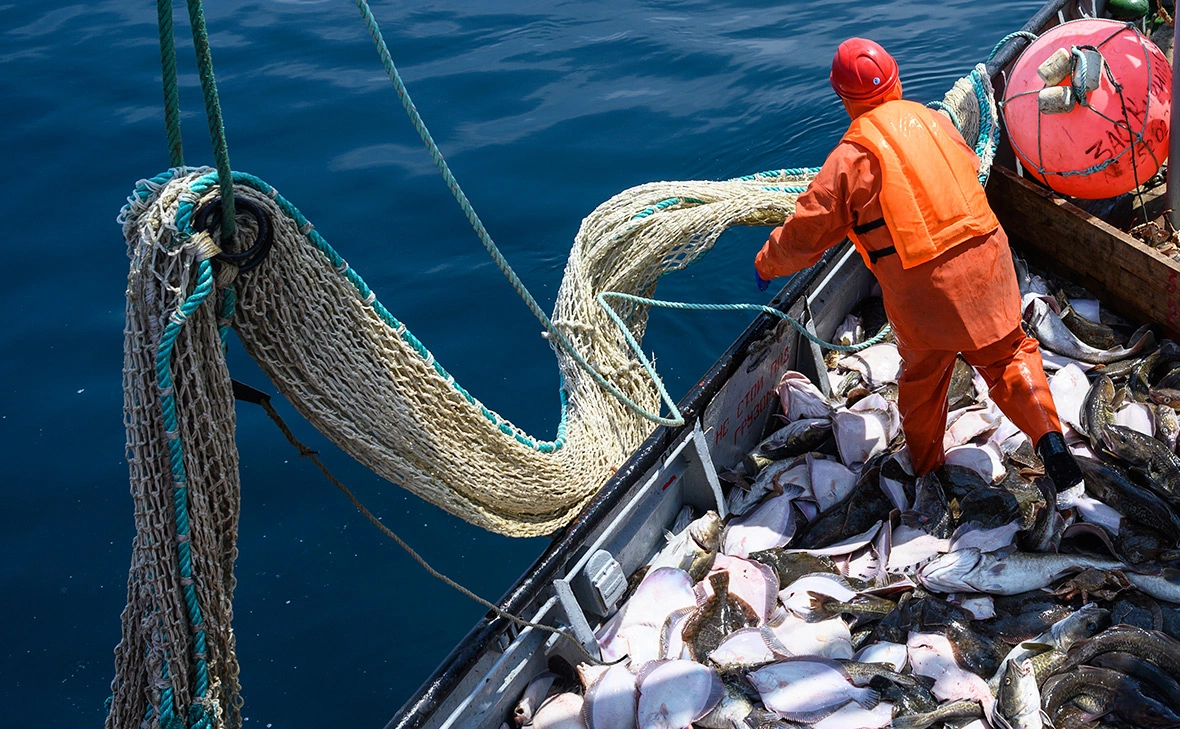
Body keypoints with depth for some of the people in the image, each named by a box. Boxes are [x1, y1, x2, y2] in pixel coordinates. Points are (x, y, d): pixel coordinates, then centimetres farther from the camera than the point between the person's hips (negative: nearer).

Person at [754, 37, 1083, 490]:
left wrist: (766, 265, 14)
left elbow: (807, 231, -3)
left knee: (922, 377, 17)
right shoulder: (932, 120, 7)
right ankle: (1048, 435, -5)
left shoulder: (851, 157, -7)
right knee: (1006, 355, 14)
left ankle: (925, 468, 33)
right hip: (983, 256, 3)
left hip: (920, 286, -3)